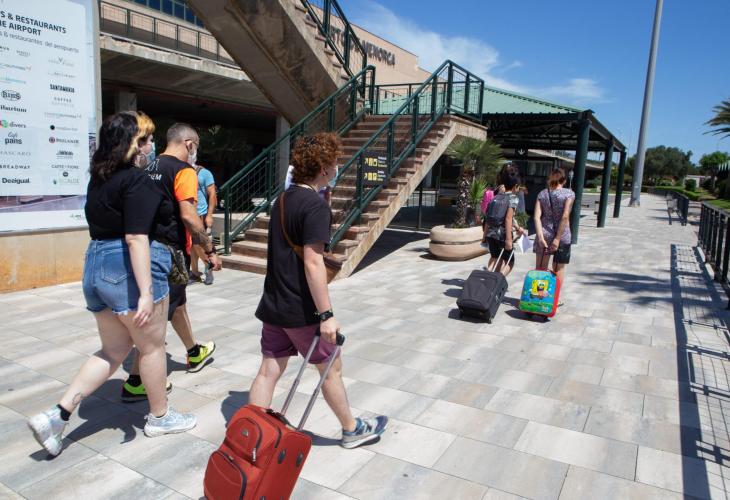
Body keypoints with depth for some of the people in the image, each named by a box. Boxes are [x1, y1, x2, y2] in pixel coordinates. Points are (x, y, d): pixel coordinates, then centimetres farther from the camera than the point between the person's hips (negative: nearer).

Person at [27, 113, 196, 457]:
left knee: (113, 350, 19)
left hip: (95, 265, 9)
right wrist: (146, 292, -25)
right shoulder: (135, 180, -15)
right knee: (152, 346, 10)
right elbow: (136, 238, -23)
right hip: (130, 268, -8)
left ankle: (57, 415, 12)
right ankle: (160, 417, 26)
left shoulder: (97, 179, 11)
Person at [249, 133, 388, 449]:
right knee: (331, 368, 10)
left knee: (269, 371, 12)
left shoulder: (283, 199, 10)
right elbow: (313, 263, -24)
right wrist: (327, 315, -21)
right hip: (301, 311, -8)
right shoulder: (315, 205, -19)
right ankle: (352, 430, 30)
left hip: (273, 305, 8)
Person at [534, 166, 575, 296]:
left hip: (544, 234, 2)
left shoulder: (542, 194, 3)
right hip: (562, 236, -2)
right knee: (559, 268, 12)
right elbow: (565, 217, -16)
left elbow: (537, 216, -9)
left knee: (540, 268, 10)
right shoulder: (569, 193, -6)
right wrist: (557, 238, -16)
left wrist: (540, 236, -13)